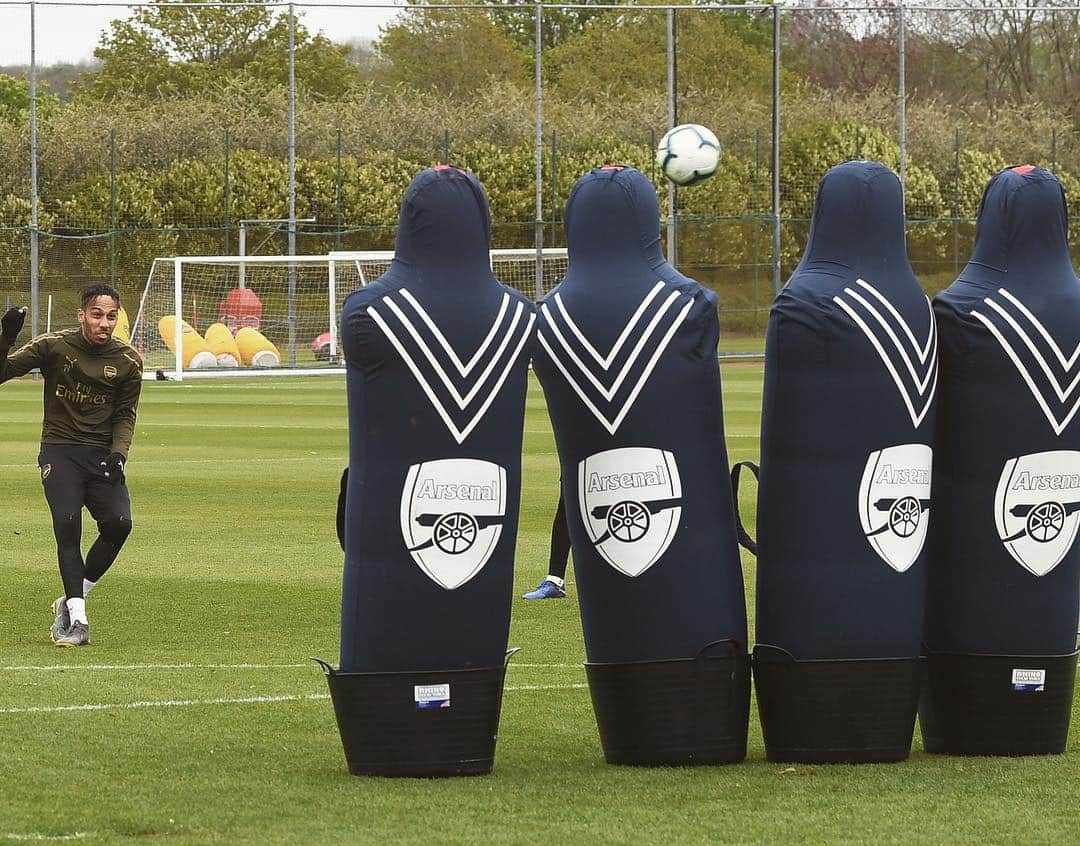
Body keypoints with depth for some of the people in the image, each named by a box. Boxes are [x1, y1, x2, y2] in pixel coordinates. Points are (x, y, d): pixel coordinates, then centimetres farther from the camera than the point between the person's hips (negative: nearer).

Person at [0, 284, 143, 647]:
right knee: (68, 524, -20)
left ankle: (69, 603, 3)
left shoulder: (128, 361, 1)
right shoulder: (53, 346, -5)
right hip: (59, 450, -2)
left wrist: (118, 454, -6)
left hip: (102, 454, 2)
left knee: (119, 524, -16)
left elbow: (125, 414, 10)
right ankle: (77, 618, -16)